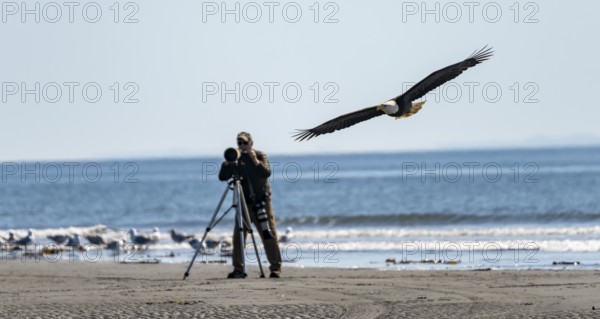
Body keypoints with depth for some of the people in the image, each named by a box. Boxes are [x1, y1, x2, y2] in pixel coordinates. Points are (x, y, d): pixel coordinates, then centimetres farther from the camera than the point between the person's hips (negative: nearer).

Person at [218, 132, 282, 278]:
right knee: (238, 236, -2)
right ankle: (238, 269, 4)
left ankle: (275, 268, -5)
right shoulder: (236, 159, 6)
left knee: (269, 235, -7)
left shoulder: (260, 156, -1)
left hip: (261, 202, -3)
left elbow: (267, 173, -18)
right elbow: (222, 177, -2)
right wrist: (229, 163, -15)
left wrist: (255, 161, -29)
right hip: (243, 203, 3)